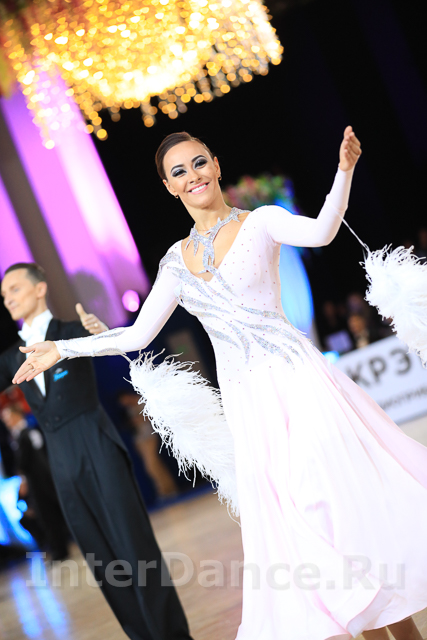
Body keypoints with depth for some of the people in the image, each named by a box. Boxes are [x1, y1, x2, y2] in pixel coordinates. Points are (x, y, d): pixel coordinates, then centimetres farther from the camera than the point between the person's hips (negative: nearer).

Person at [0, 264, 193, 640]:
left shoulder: (71, 330, 2)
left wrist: (100, 331, -39)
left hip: (98, 449, -5)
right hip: (63, 463, 5)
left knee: (135, 545, -7)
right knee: (103, 561, 7)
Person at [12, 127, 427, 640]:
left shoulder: (260, 222, 1)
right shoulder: (177, 259, 14)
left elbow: (321, 232, -20)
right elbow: (138, 334, 15)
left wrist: (344, 170, -35)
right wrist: (62, 348, 12)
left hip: (295, 379, -4)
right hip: (246, 401, 4)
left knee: (352, 493, -7)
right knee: (290, 523, 3)